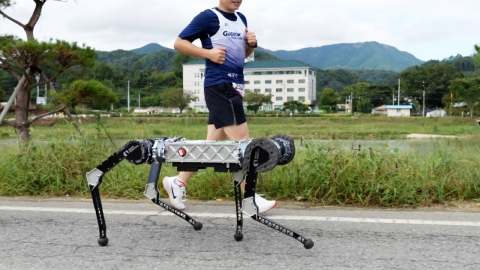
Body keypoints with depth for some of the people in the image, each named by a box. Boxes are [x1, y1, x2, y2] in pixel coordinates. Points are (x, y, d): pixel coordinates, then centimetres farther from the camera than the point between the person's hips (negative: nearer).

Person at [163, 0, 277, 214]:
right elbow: (179, 43, -5)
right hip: (220, 86, -8)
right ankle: (250, 199, -3)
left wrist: (251, 45, 5)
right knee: (242, 140, -9)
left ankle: (178, 182, 18)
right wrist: (208, 53, -16)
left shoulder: (241, 19, 18)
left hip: (235, 86, 8)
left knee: (213, 141, 8)